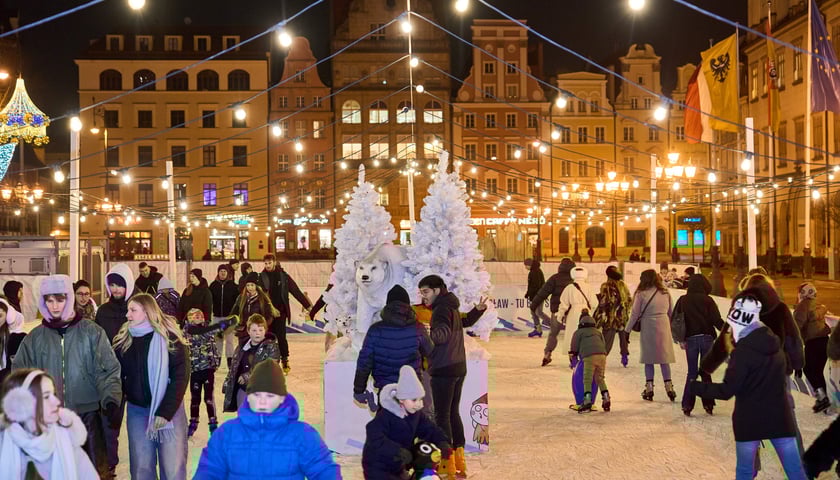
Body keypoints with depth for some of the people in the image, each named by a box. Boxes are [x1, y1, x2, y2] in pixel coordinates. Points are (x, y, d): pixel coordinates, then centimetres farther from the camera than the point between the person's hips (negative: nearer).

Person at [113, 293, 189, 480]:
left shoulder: (170, 337, -8)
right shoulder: (123, 339, 5)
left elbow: (180, 376, -12)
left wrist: (165, 412, -17)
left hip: (169, 410, -3)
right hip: (137, 410, 4)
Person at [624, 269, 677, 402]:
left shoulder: (641, 294, -7)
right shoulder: (665, 293, 5)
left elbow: (635, 314, -5)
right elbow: (670, 313, 10)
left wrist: (627, 330, 4)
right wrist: (671, 328, 22)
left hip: (648, 329, -3)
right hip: (664, 328, 3)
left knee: (648, 358, 6)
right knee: (664, 358, 9)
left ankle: (649, 387, 4)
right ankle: (669, 386, 6)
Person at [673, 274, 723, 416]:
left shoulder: (683, 300, 2)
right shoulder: (707, 300, -4)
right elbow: (716, 320, -8)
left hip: (690, 339, 1)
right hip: (707, 337, -1)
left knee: (692, 373, 7)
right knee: (706, 372, 11)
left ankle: (687, 406, -1)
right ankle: (708, 405, 11)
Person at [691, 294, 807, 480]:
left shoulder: (743, 351, -17)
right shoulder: (774, 343, 5)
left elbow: (727, 391, -17)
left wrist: (695, 387, -8)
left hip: (750, 421, -5)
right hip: (779, 417, 5)